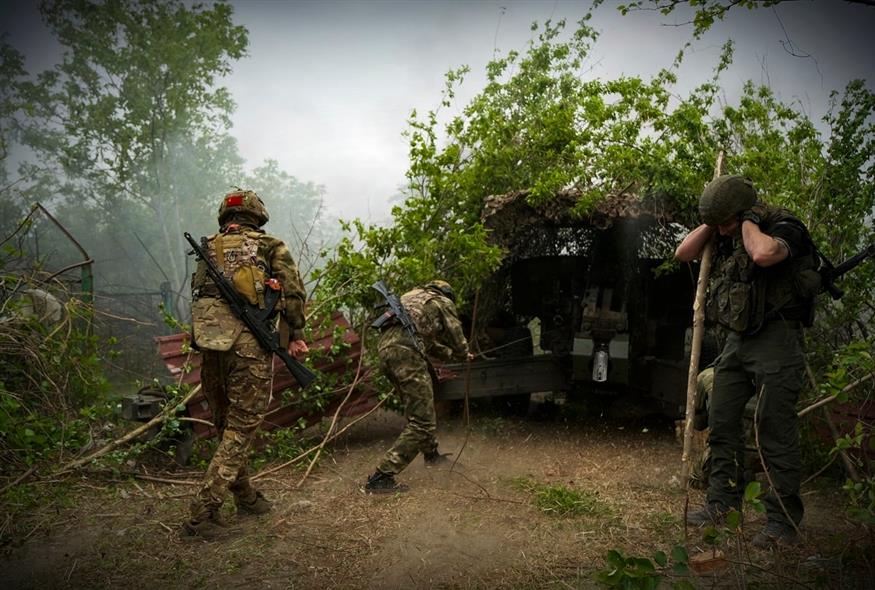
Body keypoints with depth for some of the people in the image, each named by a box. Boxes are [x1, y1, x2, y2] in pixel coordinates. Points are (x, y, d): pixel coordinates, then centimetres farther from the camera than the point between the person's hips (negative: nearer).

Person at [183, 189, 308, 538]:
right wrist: (295, 334, 4)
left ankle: (245, 497, 33)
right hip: (250, 346, -4)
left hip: (210, 347, 5)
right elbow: (293, 290, -4)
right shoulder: (270, 246, 5)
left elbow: (197, 295, 14)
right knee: (240, 430, 2)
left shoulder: (208, 248, 16)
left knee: (227, 426, 19)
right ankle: (203, 514, -3)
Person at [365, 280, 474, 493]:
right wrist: (463, 355, 37)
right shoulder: (444, 303, 14)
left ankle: (431, 453, 39)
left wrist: (451, 354, 53)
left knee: (423, 402, 27)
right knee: (422, 422, -7)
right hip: (405, 352, -8)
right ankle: (381, 478, -13)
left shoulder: (416, 297, 35)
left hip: (385, 348, 9)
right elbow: (456, 337, 15)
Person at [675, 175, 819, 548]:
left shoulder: (784, 228, -12)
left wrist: (748, 221, -17)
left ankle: (783, 522, 3)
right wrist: (711, 223, 3)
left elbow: (764, 254, -34)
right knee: (722, 423, 10)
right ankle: (723, 504, 21)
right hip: (737, 339, 8)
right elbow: (683, 254, 13)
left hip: (775, 339, -8)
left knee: (775, 430, -6)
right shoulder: (727, 237, 12)